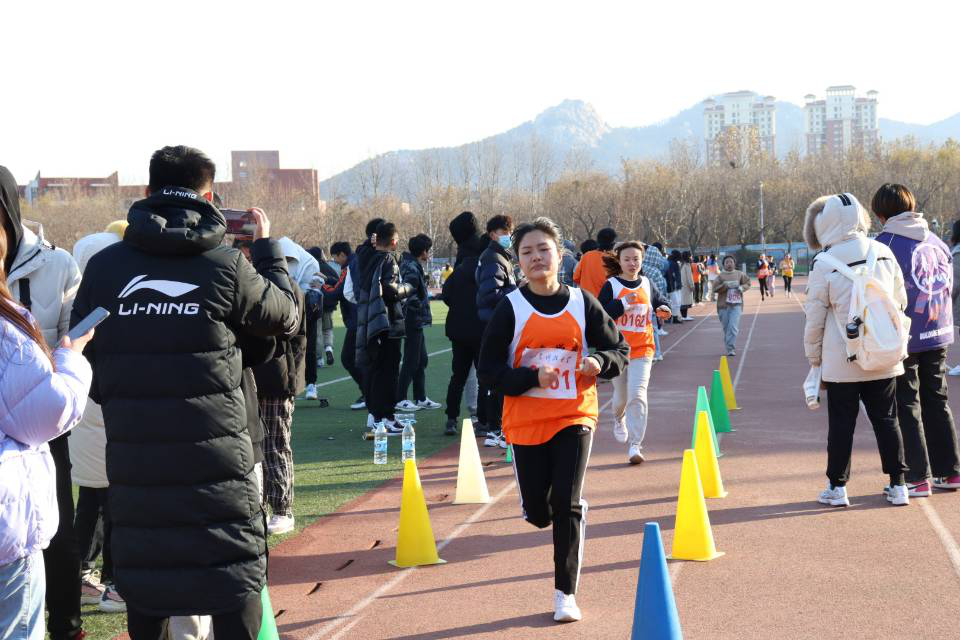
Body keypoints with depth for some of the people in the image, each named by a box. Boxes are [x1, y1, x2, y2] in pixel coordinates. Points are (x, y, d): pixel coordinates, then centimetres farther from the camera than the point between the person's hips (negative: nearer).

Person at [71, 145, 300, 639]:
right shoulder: (225, 266, -7)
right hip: (215, 454, -2)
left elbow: (82, 358, 4)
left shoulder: (104, 267, -1)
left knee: (141, 569, 13)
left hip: (133, 453, 3)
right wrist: (267, 246, 20)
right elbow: (285, 316, 8)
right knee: (237, 567, 7)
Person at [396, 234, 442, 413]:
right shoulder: (412, 269, -18)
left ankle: (420, 398, 22)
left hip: (416, 323, 10)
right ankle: (400, 399, 4)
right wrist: (418, 306, -18)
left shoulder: (414, 265, 12)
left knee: (421, 360, 15)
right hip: (413, 320, -10)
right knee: (411, 361, -3)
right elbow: (407, 293, -28)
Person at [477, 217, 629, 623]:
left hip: (574, 417, 0)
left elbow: (620, 349, 8)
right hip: (526, 421, 0)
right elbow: (488, 370, -5)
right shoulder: (510, 309, -4)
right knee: (537, 511, 4)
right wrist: (531, 378, -20)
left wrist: (600, 363, -14)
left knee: (567, 505, -9)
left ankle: (566, 594, 2)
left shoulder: (582, 303, 0)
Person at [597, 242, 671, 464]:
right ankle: (619, 419, 50)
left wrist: (664, 308, -2)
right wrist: (622, 305, -20)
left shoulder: (647, 284, 6)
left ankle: (635, 445, -13)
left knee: (637, 395, -13)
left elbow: (660, 301, 21)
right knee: (621, 395, 13)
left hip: (642, 348, 1)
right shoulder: (611, 286, -3)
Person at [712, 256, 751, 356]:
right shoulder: (720, 276, 1)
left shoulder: (740, 274, 6)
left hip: (736, 305, -1)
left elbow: (747, 283, 13)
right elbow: (715, 288, -8)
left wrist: (742, 288, -7)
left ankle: (731, 349, -12)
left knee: (733, 327, -13)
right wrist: (727, 285, -19)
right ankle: (728, 348, 26)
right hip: (723, 305, 1)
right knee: (726, 328, 10)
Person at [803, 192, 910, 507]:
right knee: (886, 419, 11)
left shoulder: (824, 265, -11)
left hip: (842, 361, -3)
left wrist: (814, 356, 8)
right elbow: (901, 301, 8)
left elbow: (815, 318, -5)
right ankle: (898, 485, 12)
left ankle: (837, 487, 12)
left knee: (841, 423, 6)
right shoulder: (883, 253, 0)